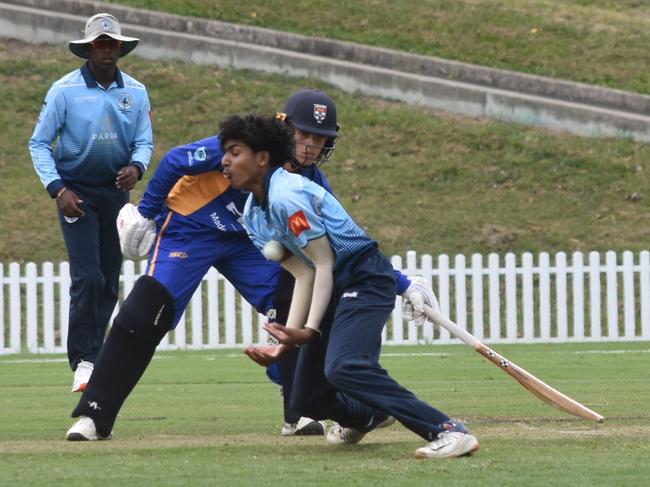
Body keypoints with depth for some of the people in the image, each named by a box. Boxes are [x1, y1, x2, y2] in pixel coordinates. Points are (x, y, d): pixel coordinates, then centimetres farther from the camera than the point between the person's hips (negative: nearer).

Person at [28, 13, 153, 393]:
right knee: (88, 278, -15)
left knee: (110, 282, 7)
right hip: (76, 192, -4)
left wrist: (136, 167, -15)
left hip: (116, 191, 4)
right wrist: (57, 189, -15)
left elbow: (144, 142, 7)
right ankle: (83, 362, -12)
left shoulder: (135, 92, 2)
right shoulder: (65, 90, -8)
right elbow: (39, 143, -4)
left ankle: (92, 356, 18)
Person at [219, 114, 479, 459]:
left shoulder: (286, 195, -18)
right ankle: (367, 415, 44)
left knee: (342, 367, -33)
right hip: (333, 290, 9)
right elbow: (304, 274, 3)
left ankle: (448, 431, -40)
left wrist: (310, 331, -27)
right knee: (307, 401, 11)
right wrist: (287, 340, -8)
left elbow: (323, 264, -18)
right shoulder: (252, 215, 9)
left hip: (365, 278, -9)